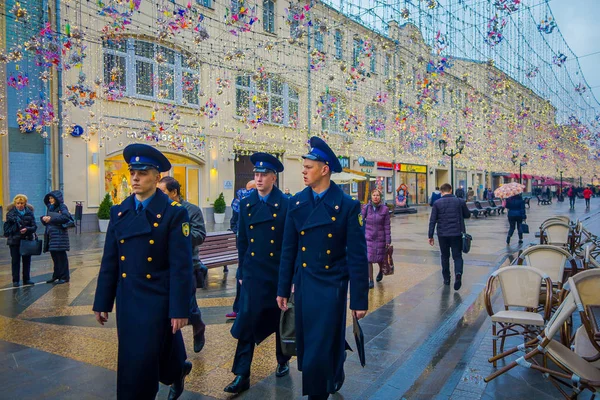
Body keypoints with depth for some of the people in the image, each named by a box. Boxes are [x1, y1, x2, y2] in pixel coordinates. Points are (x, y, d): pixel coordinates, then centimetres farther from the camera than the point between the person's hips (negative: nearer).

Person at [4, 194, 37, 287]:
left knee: (27, 260, 7)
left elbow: (34, 227, -3)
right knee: (15, 261, 3)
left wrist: (27, 229, -20)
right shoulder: (11, 213, -2)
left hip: (27, 240, 1)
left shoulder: (29, 213, 1)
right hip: (14, 240, -1)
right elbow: (7, 228, 0)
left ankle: (26, 279, 18)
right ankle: (15, 281, 11)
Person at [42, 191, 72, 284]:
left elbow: (65, 217, -22)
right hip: (51, 234, 7)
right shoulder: (50, 207, 17)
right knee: (54, 256, 10)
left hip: (59, 235, -7)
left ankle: (64, 276, 2)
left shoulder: (62, 207, -4)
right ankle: (56, 275, 20)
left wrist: (51, 219, -20)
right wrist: (44, 218, -2)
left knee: (61, 255, -4)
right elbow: (46, 222, 20)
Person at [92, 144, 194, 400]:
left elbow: (181, 266, -14)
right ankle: (177, 372, 48)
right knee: (130, 360, 21)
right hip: (126, 300, 6)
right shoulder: (119, 212, 4)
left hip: (158, 301, -6)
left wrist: (180, 309, -16)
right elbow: (110, 262, 7)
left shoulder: (174, 213, -12)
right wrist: (102, 302, 8)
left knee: (140, 365, -1)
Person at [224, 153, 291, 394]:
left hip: (279, 273, -2)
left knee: (280, 319, 14)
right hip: (253, 273, 2)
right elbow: (242, 241, 8)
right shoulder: (246, 204, 4)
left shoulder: (286, 204, -6)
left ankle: (283, 361, 36)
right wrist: (241, 272, 7)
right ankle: (242, 375, 8)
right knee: (247, 322, -2)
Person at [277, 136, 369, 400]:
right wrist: (283, 288, 6)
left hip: (332, 286, -4)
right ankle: (333, 377, 47)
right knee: (306, 346, 17)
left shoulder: (348, 206, -11)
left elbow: (357, 256, -9)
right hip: (303, 285, 4)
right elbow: (289, 249, 5)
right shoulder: (296, 202, 1)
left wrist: (360, 299, -8)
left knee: (320, 351, -1)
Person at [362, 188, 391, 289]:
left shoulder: (385, 209, -5)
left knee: (379, 258, 11)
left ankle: (380, 271, 45)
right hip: (368, 237, 0)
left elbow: (387, 226, -3)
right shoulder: (366, 207, -3)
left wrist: (388, 241, -5)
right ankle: (371, 281, 8)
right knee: (368, 259, -4)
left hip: (380, 238, 0)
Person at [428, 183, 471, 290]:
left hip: (442, 234, 0)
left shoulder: (437, 203, -3)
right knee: (457, 256, 7)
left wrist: (430, 236, 1)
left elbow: (432, 220, -4)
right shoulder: (460, 201, -1)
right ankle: (458, 273, -19)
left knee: (445, 256, 15)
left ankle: (446, 279, 21)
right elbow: (467, 215, 11)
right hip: (457, 233, 0)